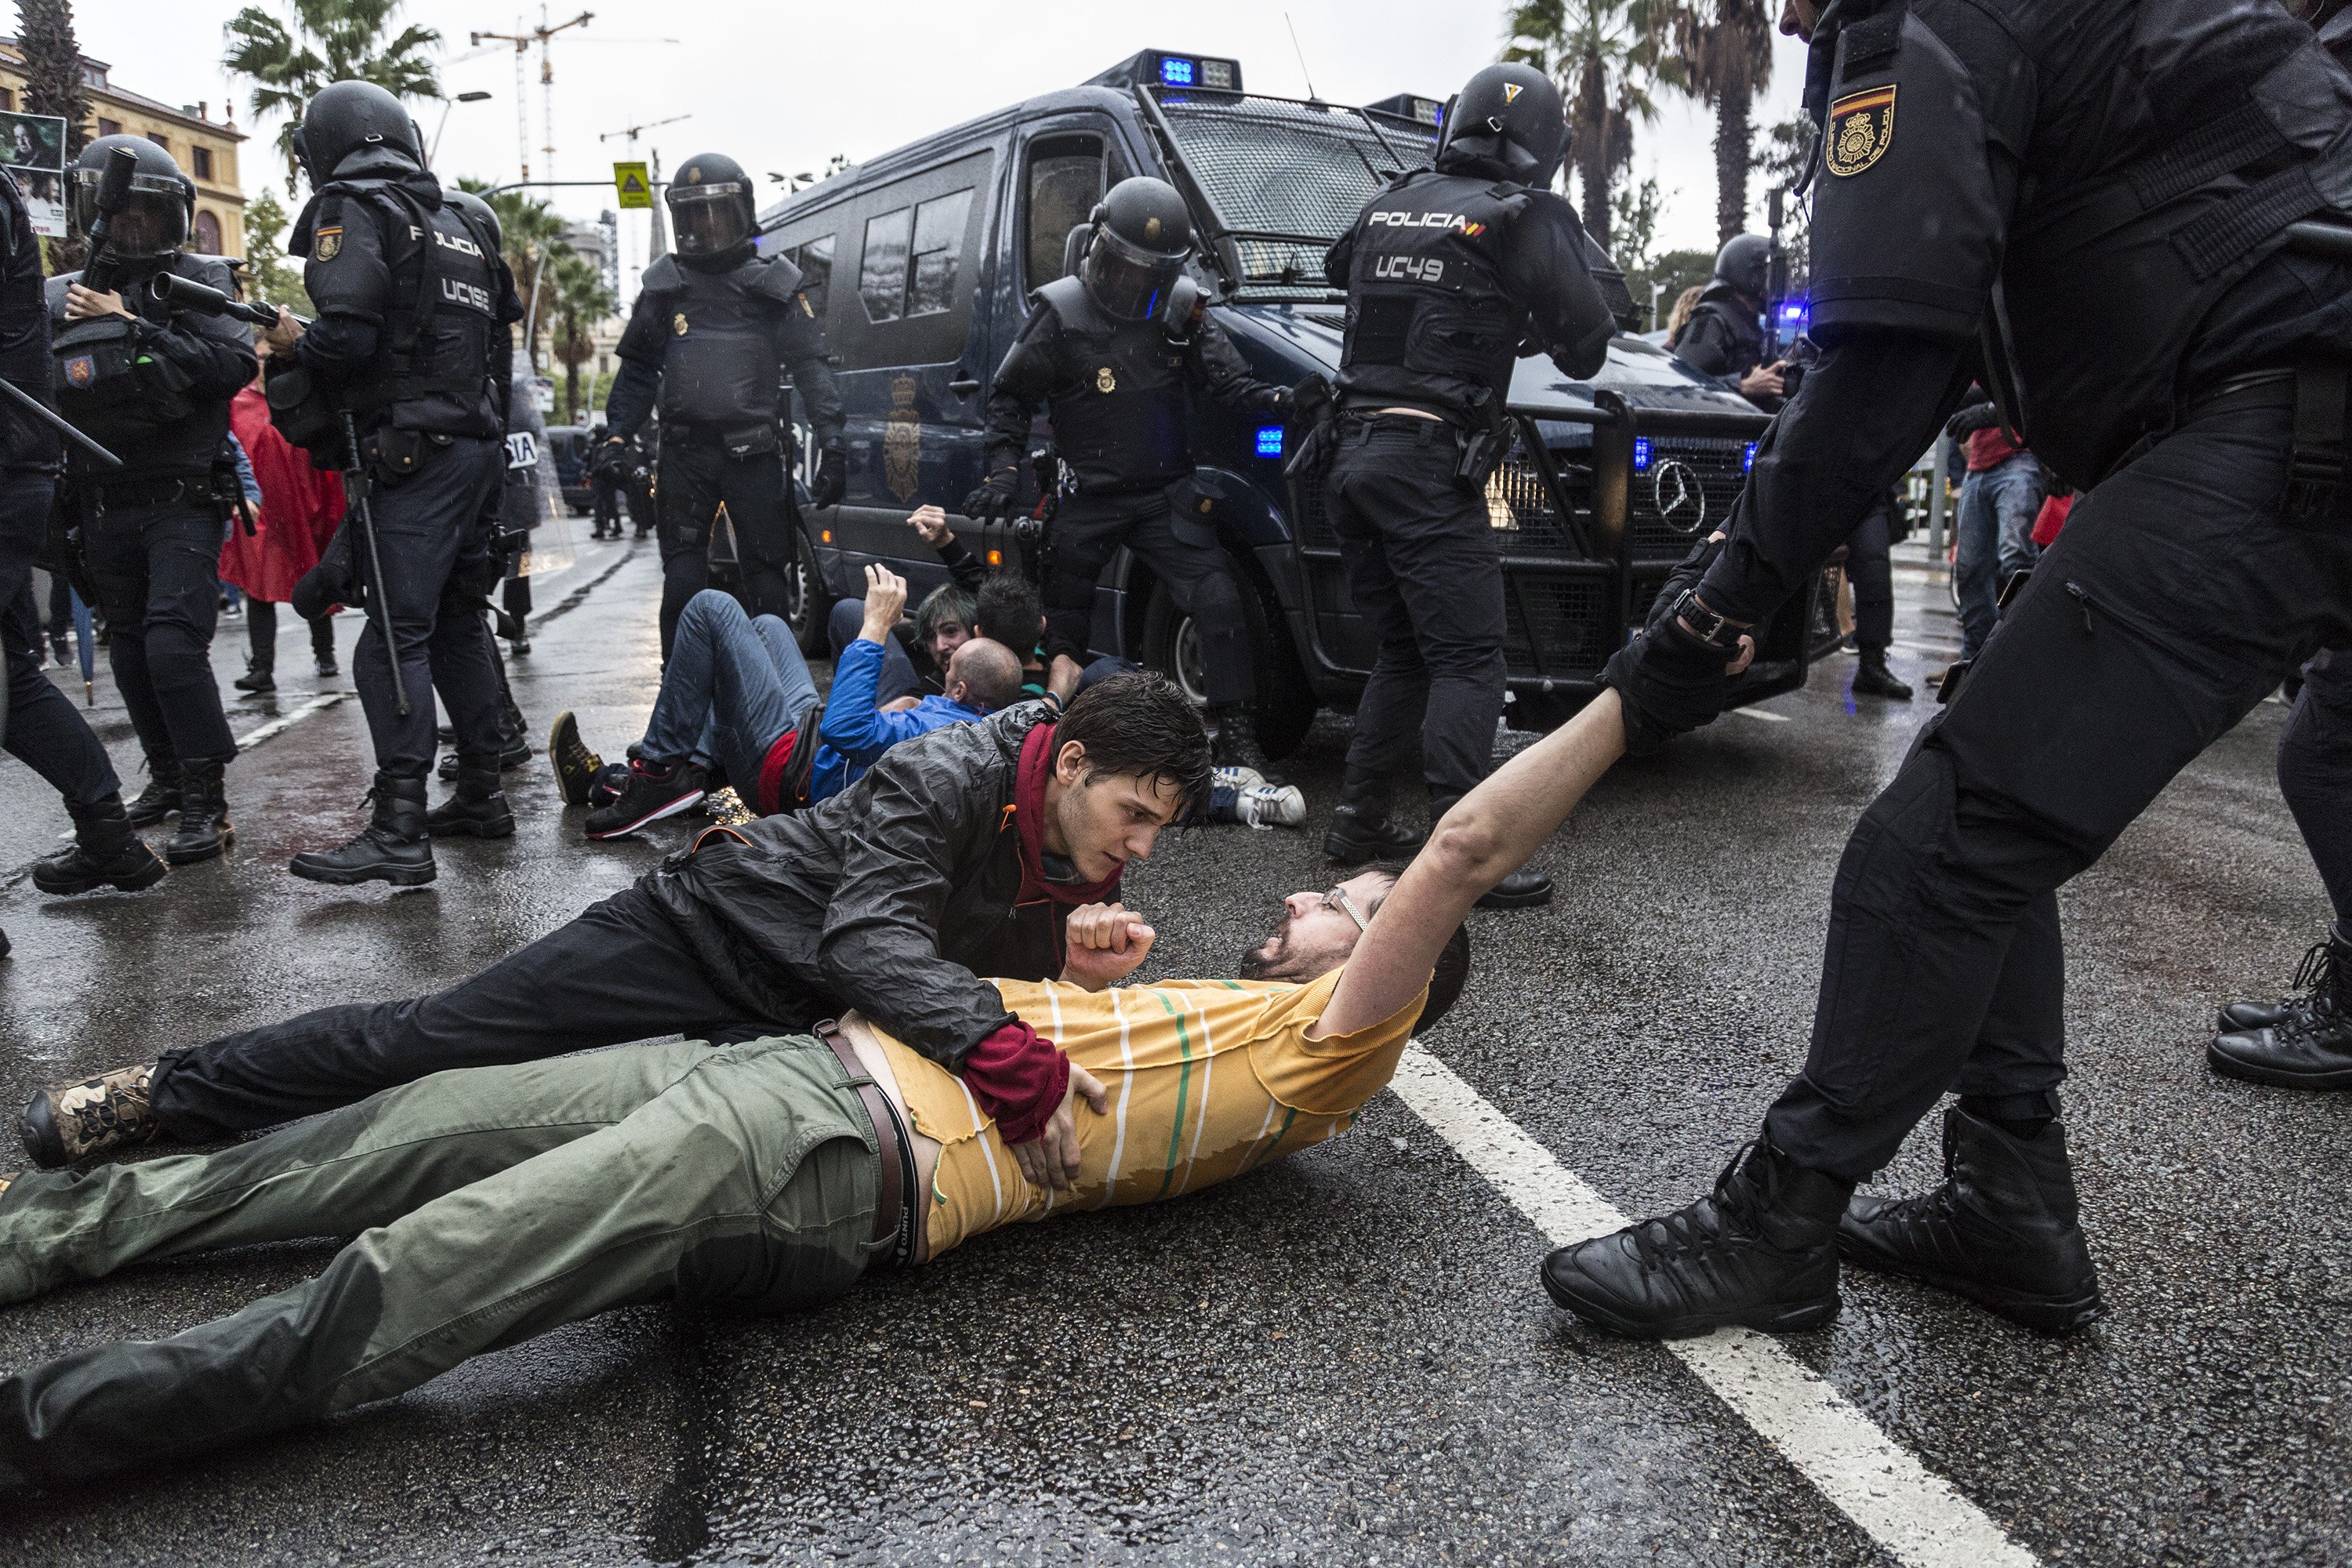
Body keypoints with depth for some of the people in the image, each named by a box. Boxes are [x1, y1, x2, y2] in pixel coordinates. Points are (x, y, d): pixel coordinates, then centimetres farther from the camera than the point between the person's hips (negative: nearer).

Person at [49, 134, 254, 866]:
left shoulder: (201, 280, -1)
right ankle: (168, 776, 29)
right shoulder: (59, 299, 8)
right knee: (130, 649, 13)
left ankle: (207, 801, -10)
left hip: (182, 499, -5)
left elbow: (235, 365, -16)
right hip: (105, 507, 5)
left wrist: (134, 328, -18)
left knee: (174, 643, -16)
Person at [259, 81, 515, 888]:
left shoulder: (351, 210, -4)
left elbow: (347, 336, -16)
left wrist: (293, 343, 2)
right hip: (475, 443, 9)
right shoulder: (460, 223, 19)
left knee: (395, 636, -11)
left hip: (408, 451, -8)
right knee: (455, 618, 17)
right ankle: (483, 787, 23)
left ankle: (399, 830, -13)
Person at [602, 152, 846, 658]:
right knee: (682, 574, -1)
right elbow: (638, 369, 16)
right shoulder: (664, 286, 12)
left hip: (753, 453, -2)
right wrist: (616, 434, 4)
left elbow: (811, 369, 2)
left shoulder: (775, 285, 6)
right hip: (685, 452, 2)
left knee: (765, 570, 3)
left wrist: (831, 444, -8)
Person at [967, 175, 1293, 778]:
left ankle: (1236, 734, -7)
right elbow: (1009, 396, 0)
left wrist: (1277, 400, -21)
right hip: (1085, 501, -1)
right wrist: (1004, 471, -10)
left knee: (1218, 601, -13)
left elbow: (1227, 380, 0)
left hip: (1166, 495, 2)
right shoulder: (1060, 314, -6)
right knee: (1063, 616, 10)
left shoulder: (1183, 310, 2)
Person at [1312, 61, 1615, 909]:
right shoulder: (1525, 217, -3)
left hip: (1352, 453, 7)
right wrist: (1534, 323, 20)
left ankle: (1358, 819, 17)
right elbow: (1583, 345, 0)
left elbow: (1339, 269, 34)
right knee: (1468, 661, -7)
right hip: (1429, 465, -7)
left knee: (1402, 650, 16)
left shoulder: (1389, 203, 14)